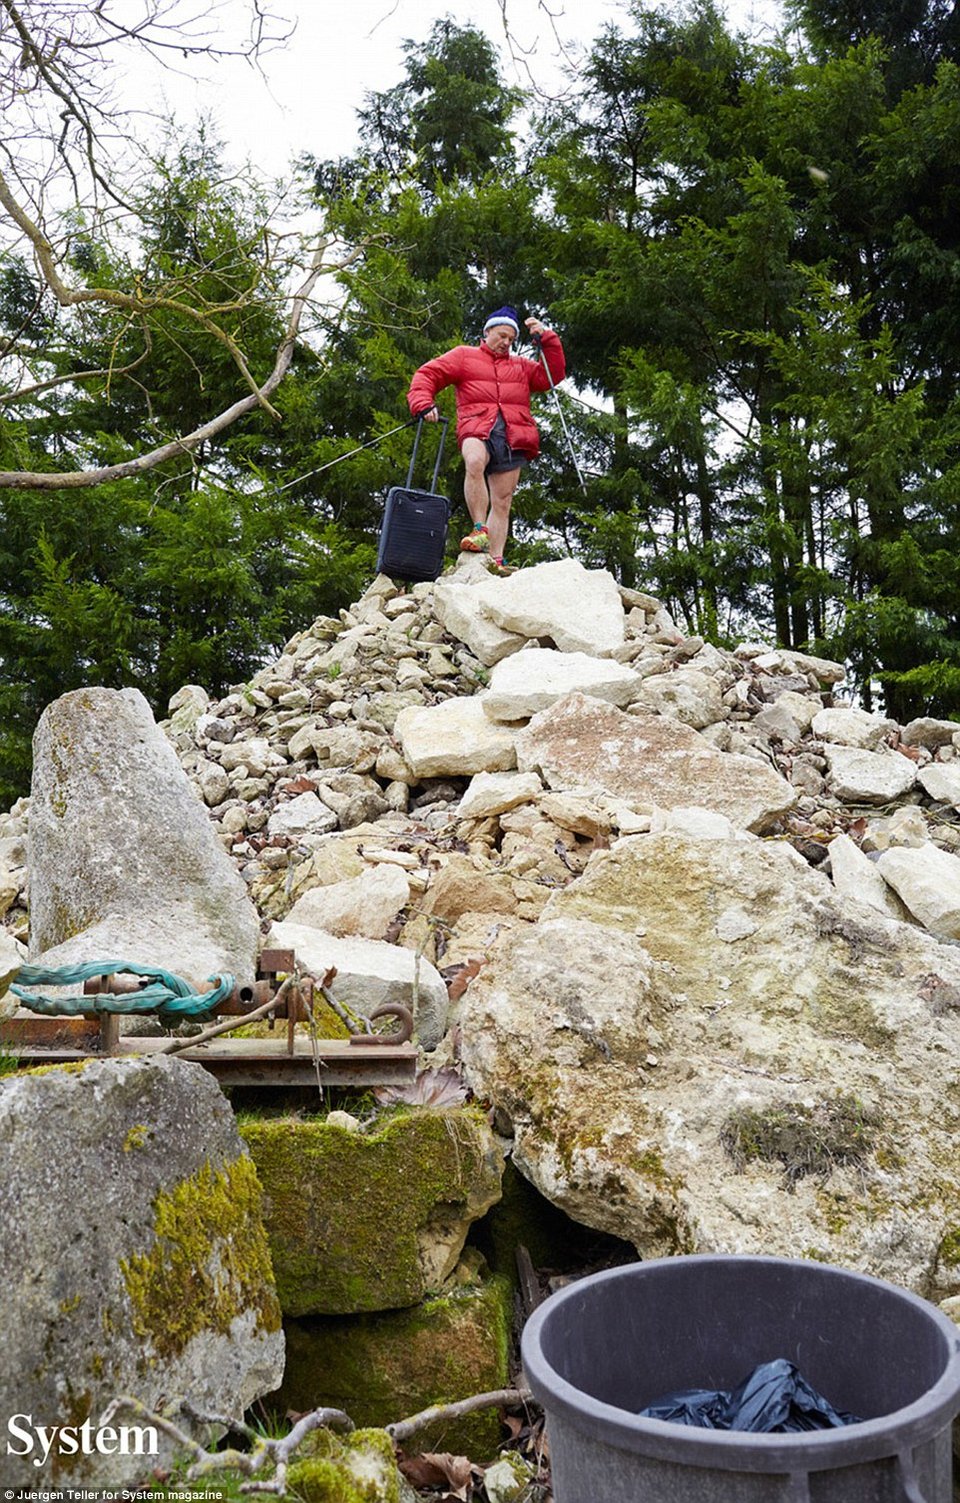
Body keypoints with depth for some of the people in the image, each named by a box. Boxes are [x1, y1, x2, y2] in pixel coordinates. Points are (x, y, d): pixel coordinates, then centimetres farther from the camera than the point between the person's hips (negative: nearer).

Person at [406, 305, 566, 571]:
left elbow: (553, 376, 21)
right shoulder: (464, 356, 20)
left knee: (502, 501, -3)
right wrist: (424, 404, -6)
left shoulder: (521, 366, 30)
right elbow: (427, 374, 13)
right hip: (477, 429, -3)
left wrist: (546, 338, 14)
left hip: (513, 437, 4)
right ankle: (479, 530, -38)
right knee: (474, 463, -38)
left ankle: (496, 559, -7)